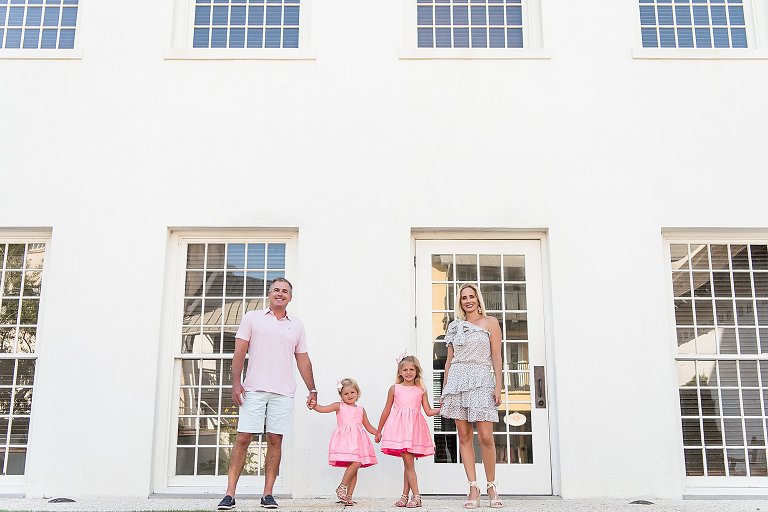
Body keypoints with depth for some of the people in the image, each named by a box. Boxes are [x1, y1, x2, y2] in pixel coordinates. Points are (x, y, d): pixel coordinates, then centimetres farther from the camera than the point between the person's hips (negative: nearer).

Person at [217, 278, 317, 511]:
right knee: (242, 438, -4)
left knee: (275, 441, 2)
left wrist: (312, 390, 11)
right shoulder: (252, 318, 9)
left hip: (283, 392, 2)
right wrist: (236, 383, -7)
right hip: (254, 390, -2)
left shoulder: (297, 325, 16)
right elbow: (240, 352, 3)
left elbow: (303, 360, 16)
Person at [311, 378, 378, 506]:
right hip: (345, 440, -5)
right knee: (355, 463, -21)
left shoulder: (361, 410, 18)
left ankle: (349, 496, 8)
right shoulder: (339, 406, 7)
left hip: (357, 441, 5)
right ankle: (341, 488, -6)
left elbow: (368, 426, 25)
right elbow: (322, 409, -1)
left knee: (355, 466, 2)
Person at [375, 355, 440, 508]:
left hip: (414, 428, 1)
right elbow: (386, 411, 12)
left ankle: (405, 495, 14)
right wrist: (379, 431, 16)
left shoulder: (421, 390, 9)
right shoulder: (394, 389, 7)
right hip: (399, 427, -1)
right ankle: (416, 496, -4)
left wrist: (442, 409, -8)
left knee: (408, 463, 4)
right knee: (408, 462, -7)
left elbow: (429, 411, 9)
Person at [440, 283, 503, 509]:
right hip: (457, 380, 3)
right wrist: (444, 388, 13)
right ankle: (473, 488, 4)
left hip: (481, 381, -3)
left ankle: (492, 486, 7)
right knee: (464, 436, 0)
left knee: (485, 437, -9)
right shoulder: (454, 326, 15)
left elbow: (496, 357, 2)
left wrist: (498, 386, -6)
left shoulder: (490, 322, 7)